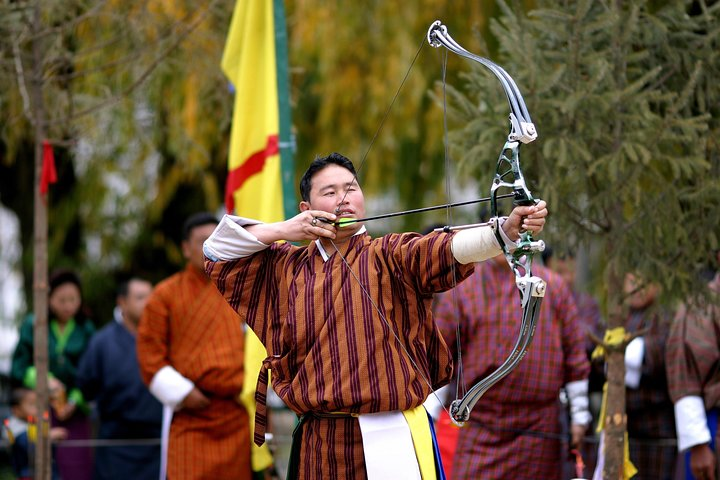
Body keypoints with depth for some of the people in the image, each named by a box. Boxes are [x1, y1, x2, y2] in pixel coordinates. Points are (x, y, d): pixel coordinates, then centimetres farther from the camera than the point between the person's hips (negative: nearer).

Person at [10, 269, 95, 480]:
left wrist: (75, 400, -9)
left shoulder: (86, 330, 6)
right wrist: (43, 379, -14)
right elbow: (18, 367, 2)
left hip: (74, 411, 1)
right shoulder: (32, 326, 3)